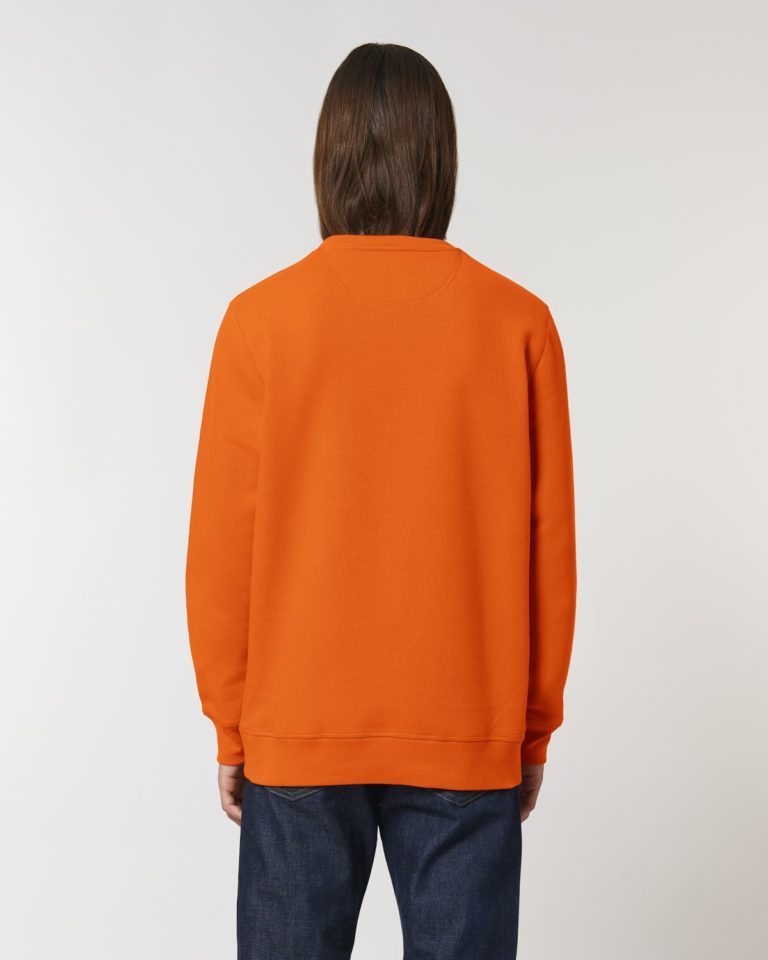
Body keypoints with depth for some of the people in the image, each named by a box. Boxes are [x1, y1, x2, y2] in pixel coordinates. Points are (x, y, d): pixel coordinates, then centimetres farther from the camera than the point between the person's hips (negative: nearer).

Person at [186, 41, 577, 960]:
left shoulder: (261, 318, -7)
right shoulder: (516, 322, -5)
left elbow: (224, 544, -4)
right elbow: (548, 542, -2)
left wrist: (230, 724, 7)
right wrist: (535, 726, 9)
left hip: (299, 734, 0)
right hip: (468, 739, 1)